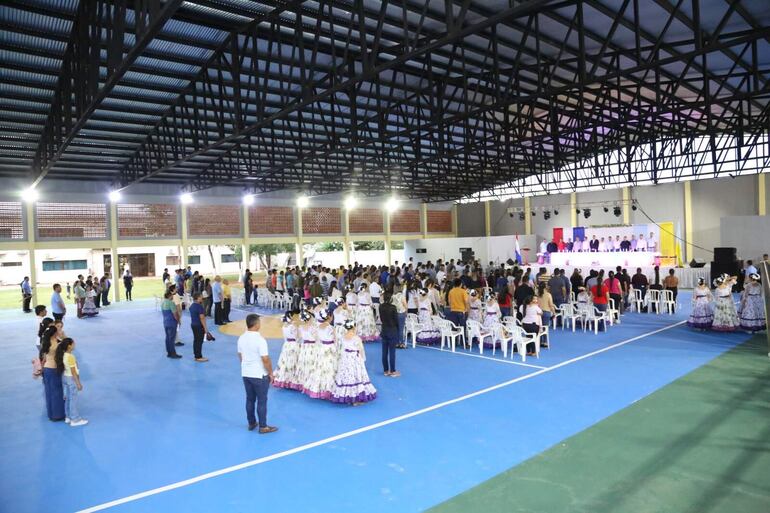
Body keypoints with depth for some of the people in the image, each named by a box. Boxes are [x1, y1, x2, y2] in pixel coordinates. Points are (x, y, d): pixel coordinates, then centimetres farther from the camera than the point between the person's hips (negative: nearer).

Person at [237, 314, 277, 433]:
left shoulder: (241, 338, -1)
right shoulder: (260, 339, -23)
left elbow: (240, 356, 11)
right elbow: (266, 359, -21)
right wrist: (270, 373, -8)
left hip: (245, 374, 7)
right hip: (260, 375, -7)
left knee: (250, 399, 18)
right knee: (262, 401, 5)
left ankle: (251, 423, 29)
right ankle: (263, 427, 14)